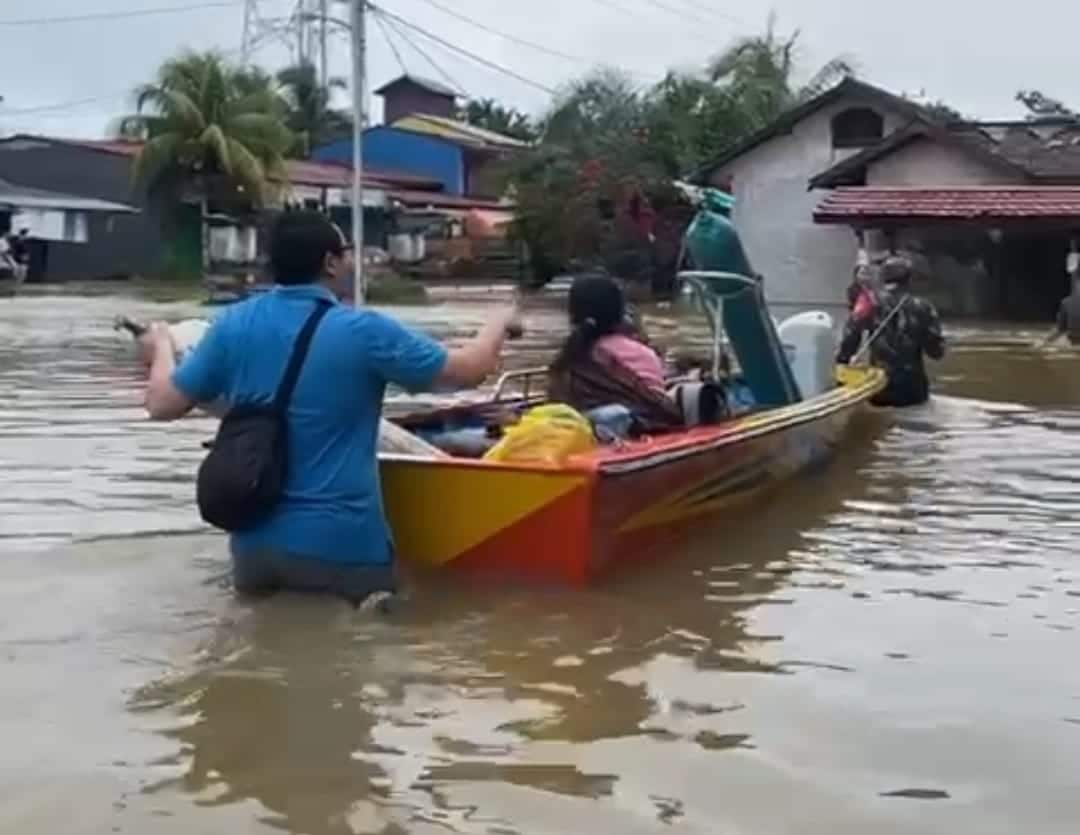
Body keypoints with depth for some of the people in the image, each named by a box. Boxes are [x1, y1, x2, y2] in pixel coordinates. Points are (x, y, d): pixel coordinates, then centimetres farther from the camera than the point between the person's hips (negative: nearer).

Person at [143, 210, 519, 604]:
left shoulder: (233, 324, -3)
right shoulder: (365, 332, -12)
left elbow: (162, 404, 4)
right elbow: (471, 368, -4)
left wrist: (162, 346, 25)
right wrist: (499, 321, 17)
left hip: (255, 543, 4)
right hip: (342, 546, -4)